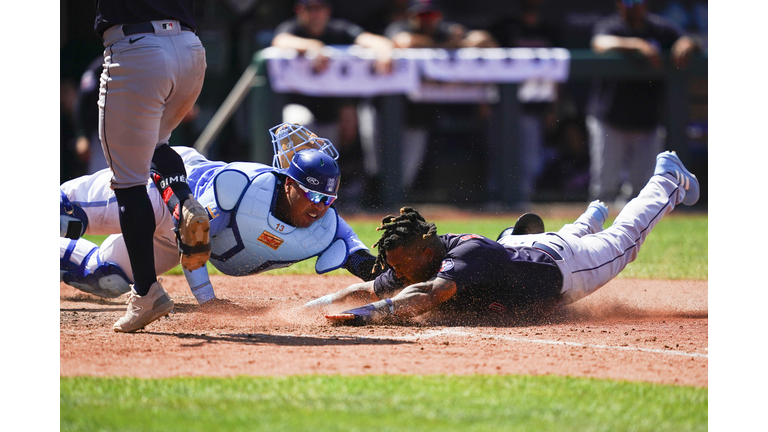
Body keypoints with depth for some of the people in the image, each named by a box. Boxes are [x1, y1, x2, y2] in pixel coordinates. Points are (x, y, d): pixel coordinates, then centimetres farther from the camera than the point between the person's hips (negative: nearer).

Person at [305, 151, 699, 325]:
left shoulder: (467, 253, -48)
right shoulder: (415, 262, -28)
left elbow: (431, 293, -64)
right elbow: (371, 289, -16)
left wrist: (373, 313, -75)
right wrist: (326, 302, -33)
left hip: (560, 268, -4)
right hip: (515, 247, 4)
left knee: (623, 239, 24)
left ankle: (667, 180, 49)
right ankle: (590, 219, 70)